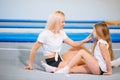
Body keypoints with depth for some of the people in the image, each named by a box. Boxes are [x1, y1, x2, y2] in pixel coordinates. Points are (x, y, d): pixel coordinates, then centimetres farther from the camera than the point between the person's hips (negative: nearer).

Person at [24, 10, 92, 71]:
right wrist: (31, 65, -6)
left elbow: (73, 44, 2)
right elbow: (33, 50, -10)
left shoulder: (61, 33, 7)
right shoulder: (45, 34, -14)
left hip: (59, 60, 8)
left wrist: (85, 41, -14)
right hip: (52, 63, -8)